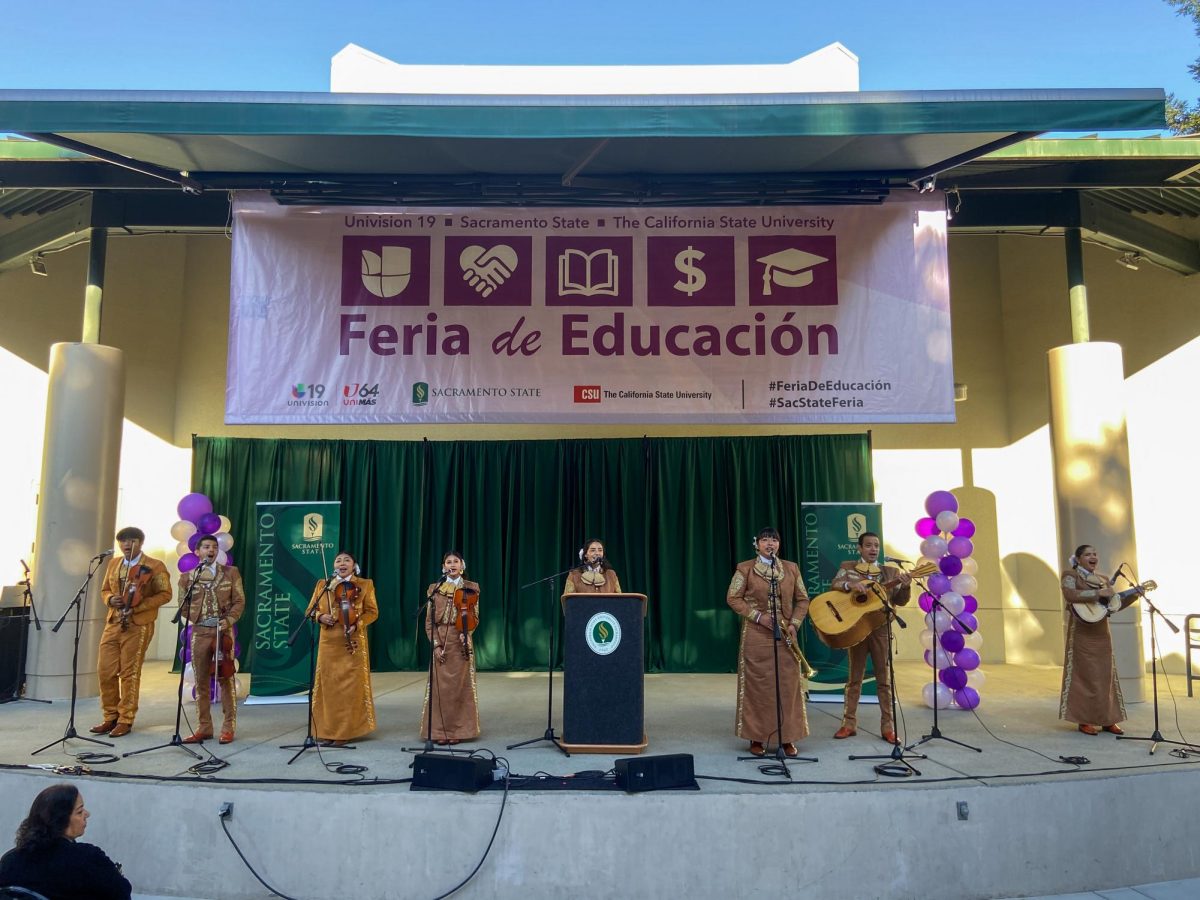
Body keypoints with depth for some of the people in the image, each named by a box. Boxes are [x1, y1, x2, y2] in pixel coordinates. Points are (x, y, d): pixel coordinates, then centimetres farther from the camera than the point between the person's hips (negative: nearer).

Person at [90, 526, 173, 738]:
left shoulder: (154, 566, -4)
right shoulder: (113, 564, 14)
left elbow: (165, 594, -8)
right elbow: (105, 589, 22)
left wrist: (138, 607, -17)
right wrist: (110, 599, -2)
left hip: (138, 626, -6)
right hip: (113, 624, 6)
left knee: (129, 674, -1)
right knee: (105, 671, 5)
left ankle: (125, 720, 9)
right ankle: (111, 717, 19)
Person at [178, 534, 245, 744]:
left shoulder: (231, 572, 5)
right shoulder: (187, 577, 8)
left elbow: (239, 601, 2)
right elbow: (184, 605, 12)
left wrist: (228, 620, -12)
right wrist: (197, 618, -2)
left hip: (223, 631, -2)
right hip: (199, 632, 2)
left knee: (226, 680, -1)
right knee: (201, 681, 6)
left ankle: (228, 727, 6)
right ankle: (203, 727, 15)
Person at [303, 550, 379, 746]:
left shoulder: (365, 584, 5)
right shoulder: (323, 584, 11)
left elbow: (372, 612, 2)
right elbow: (311, 610, 13)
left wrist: (356, 625, -14)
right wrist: (321, 617, -8)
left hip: (353, 642, -2)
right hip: (328, 642, 2)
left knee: (350, 686, -2)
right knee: (328, 685, 2)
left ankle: (345, 731, 6)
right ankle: (326, 731, 11)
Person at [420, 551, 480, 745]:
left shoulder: (471, 588, 5)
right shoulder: (435, 588, 7)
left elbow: (474, 618, 4)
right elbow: (429, 621, 4)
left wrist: (465, 633, -15)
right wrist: (436, 644, -7)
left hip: (461, 642, 0)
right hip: (440, 641, 1)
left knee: (460, 686, 0)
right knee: (440, 686, -1)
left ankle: (458, 730, 8)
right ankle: (440, 731, 7)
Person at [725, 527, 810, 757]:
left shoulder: (792, 568, 9)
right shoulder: (745, 568, 0)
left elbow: (802, 599, 11)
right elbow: (733, 598, -3)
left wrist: (794, 623, -4)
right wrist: (758, 616, -13)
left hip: (785, 636, 3)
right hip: (756, 637, -3)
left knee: (788, 685, 3)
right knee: (757, 685, 1)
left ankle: (788, 738, 13)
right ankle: (756, 737, 10)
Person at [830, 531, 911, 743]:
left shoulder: (890, 571, 6)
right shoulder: (847, 567, 6)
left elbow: (900, 601, 3)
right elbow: (833, 585, -9)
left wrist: (905, 586, -17)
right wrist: (850, 584, -28)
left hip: (881, 628, 1)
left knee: (884, 678, 4)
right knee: (854, 677, 8)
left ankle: (888, 727, 10)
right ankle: (849, 724, 15)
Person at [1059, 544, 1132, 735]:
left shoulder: (1103, 579, 16)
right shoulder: (1071, 575, -4)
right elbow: (1069, 595, -23)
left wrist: (1134, 595, 4)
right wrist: (1098, 593, -24)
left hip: (1102, 633, 6)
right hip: (1082, 633, -6)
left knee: (1105, 675, 7)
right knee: (1085, 676, -4)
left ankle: (1107, 720, 15)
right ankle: (1084, 721, 3)